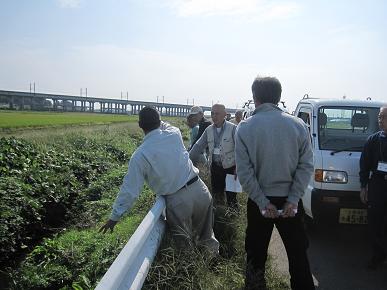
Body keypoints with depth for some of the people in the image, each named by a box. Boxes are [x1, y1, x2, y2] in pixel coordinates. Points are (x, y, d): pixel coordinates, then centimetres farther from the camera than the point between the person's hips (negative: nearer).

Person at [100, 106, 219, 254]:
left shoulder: (140, 155, -11)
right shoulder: (174, 135, -3)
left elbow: (130, 189, -7)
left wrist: (114, 216, 3)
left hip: (177, 201, -4)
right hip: (200, 190, 4)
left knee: (184, 244, 16)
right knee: (206, 236, 24)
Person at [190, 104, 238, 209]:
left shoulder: (233, 128, -11)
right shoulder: (209, 130, 5)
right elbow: (198, 146, 7)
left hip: (229, 167, -5)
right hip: (215, 167, 5)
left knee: (231, 196, 3)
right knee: (216, 195, 15)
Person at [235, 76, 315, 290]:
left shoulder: (244, 128, -9)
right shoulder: (298, 125, -4)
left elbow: (244, 172, -12)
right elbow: (306, 165, -7)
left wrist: (263, 202, -8)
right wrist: (293, 199, -8)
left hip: (260, 202, -1)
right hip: (290, 201, 1)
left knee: (256, 255, 15)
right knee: (298, 254, 15)